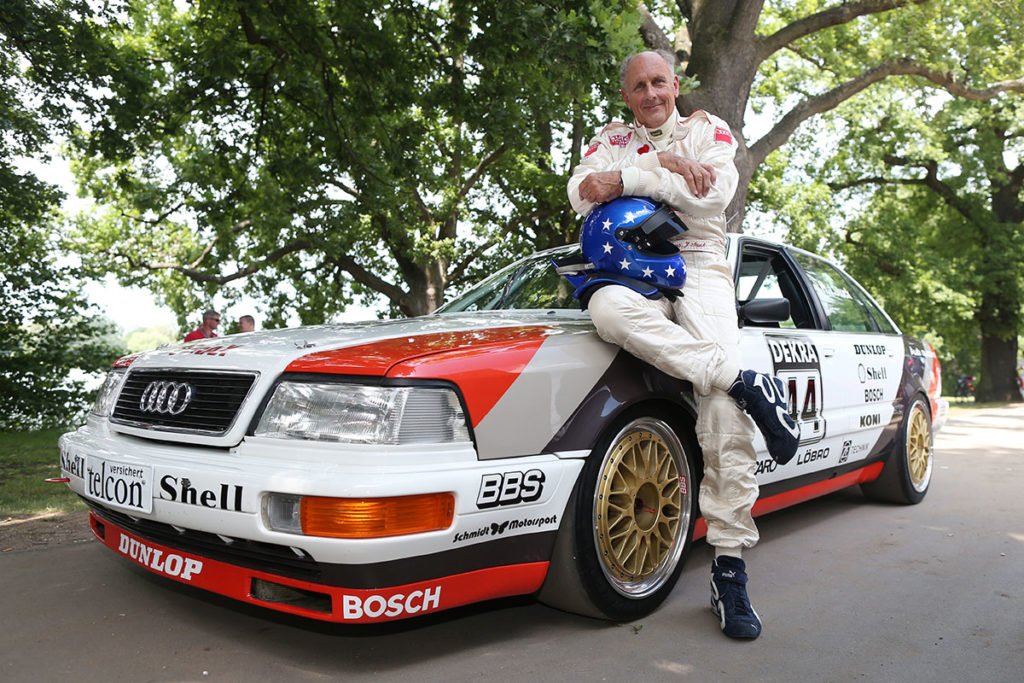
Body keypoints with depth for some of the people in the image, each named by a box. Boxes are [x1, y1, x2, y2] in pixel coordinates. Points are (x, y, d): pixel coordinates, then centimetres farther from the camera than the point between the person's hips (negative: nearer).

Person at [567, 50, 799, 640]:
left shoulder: (708, 130, 16)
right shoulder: (612, 140, 21)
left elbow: (714, 191, -6)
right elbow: (582, 194, -1)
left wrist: (627, 180, -10)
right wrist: (662, 163, -9)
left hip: (698, 266, -1)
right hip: (632, 272, 2)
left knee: (721, 401, -26)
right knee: (608, 308, -40)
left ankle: (730, 566, -22)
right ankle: (747, 383, -38)